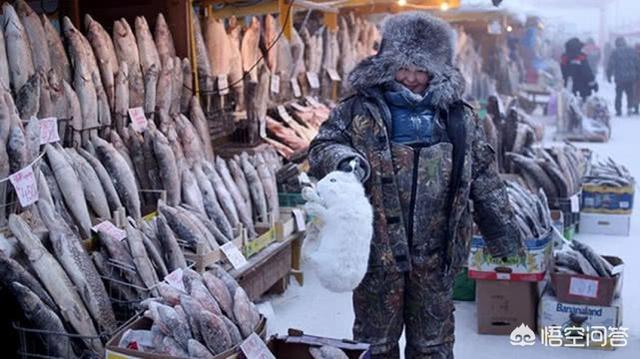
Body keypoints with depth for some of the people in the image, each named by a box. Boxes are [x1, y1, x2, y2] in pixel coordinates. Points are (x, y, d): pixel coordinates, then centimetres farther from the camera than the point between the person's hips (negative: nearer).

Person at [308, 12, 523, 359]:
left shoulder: (459, 117, 6)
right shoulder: (358, 110, 0)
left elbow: (486, 183, 10)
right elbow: (322, 147, -2)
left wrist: (505, 238, 11)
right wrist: (345, 160, -25)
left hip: (435, 254, 2)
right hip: (378, 250, -1)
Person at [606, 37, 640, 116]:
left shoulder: (615, 52, -5)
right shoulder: (632, 51, 5)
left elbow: (610, 65, -7)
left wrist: (609, 76, 1)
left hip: (620, 78, -2)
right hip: (631, 77, 2)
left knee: (618, 95, 6)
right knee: (630, 93, 14)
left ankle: (618, 111, 5)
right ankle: (630, 107, 1)